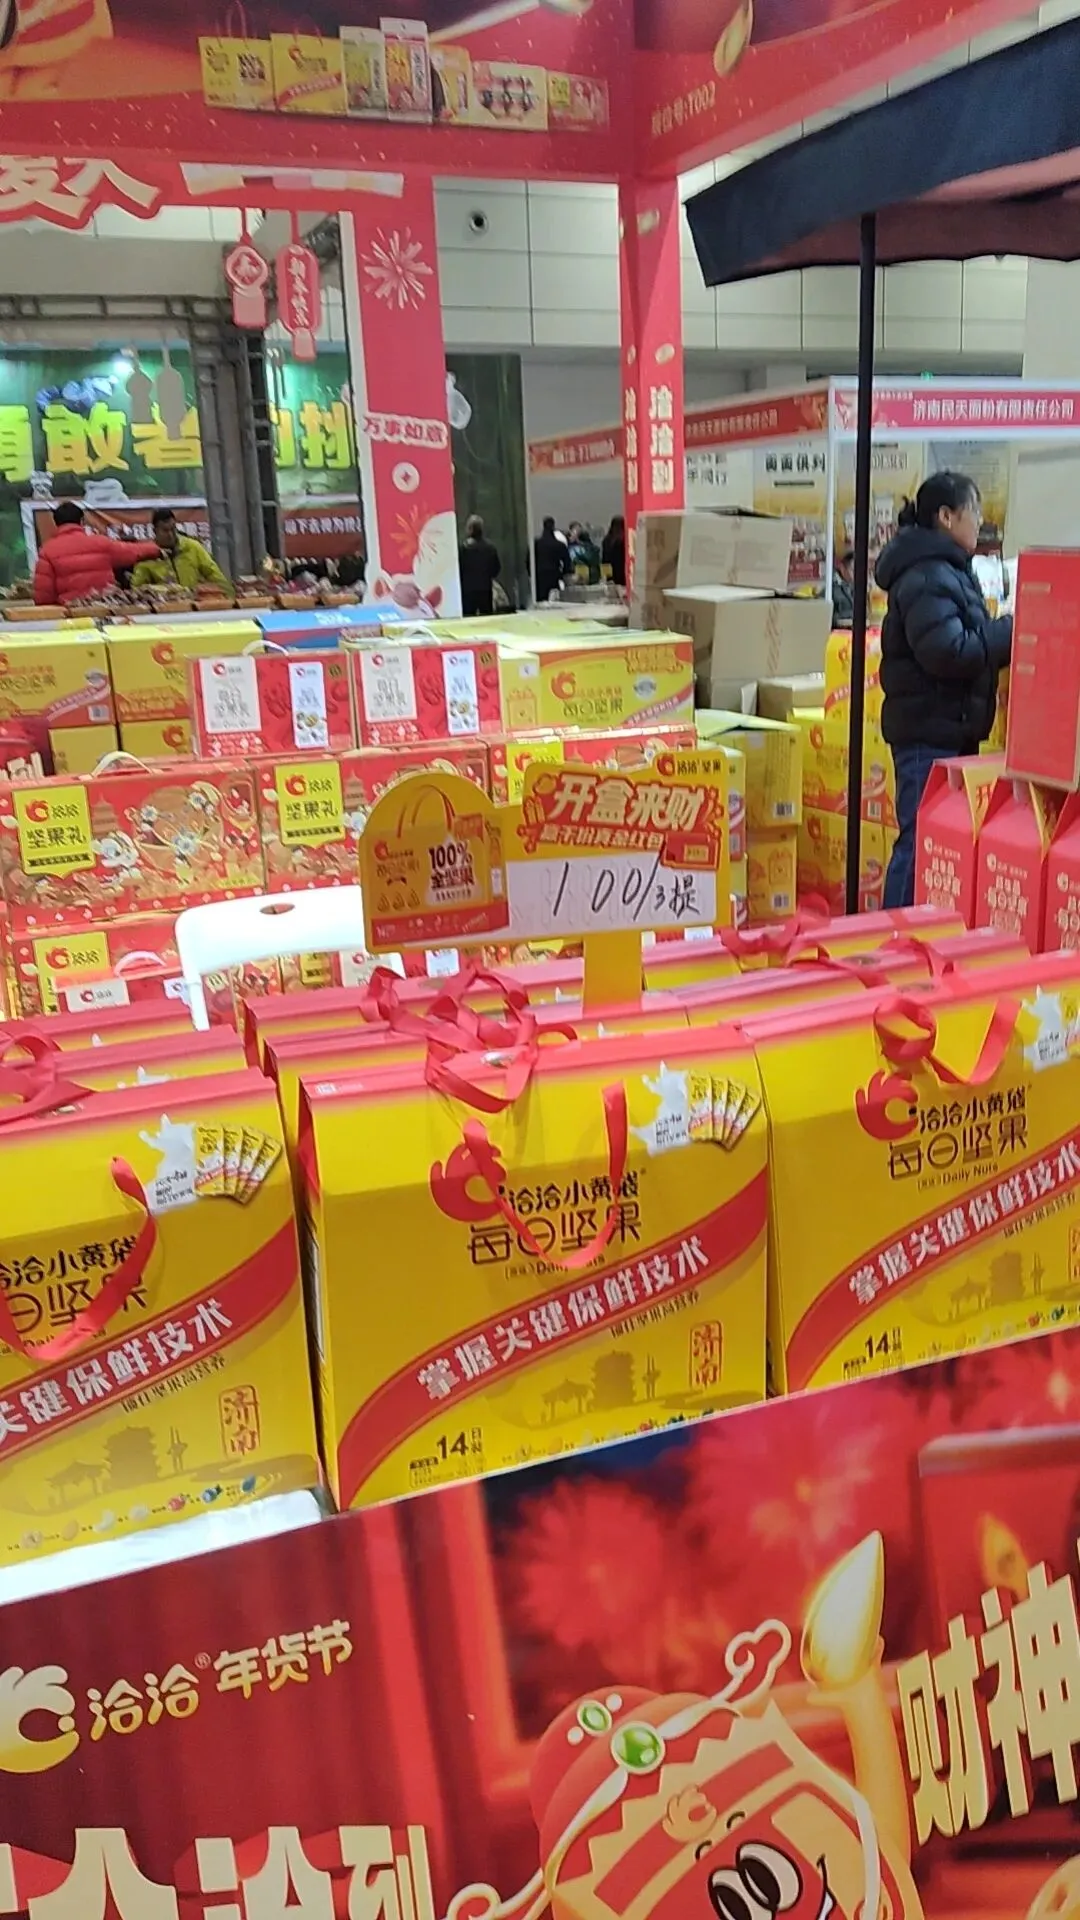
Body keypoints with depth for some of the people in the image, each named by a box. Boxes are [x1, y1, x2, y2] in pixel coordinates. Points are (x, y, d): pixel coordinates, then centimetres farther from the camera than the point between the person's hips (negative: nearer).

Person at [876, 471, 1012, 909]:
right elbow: (948, 652, -24)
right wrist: (1011, 631, -14)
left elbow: (970, 643, 22)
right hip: (930, 732, -11)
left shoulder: (948, 570, 18)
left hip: (952, 730, 11)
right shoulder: (926, 576, -15)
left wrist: (1005, 633, 5)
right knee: (922, 841, -7)